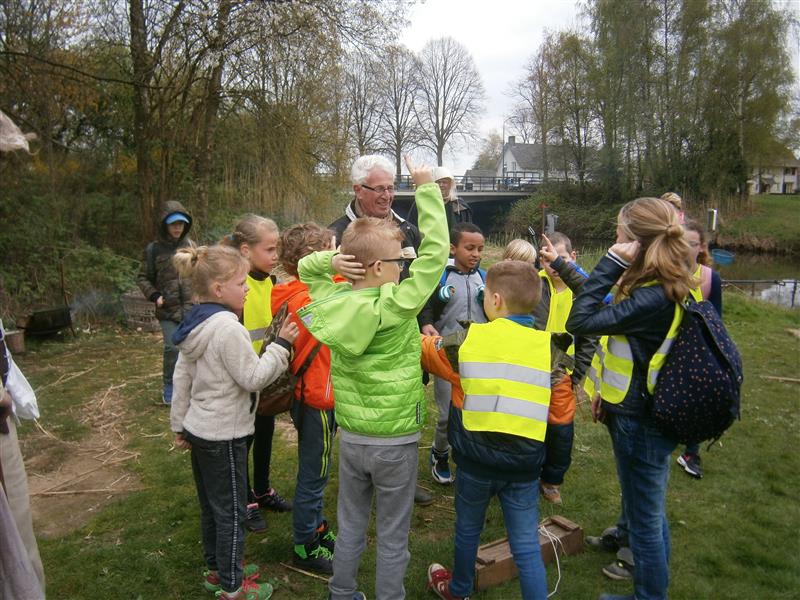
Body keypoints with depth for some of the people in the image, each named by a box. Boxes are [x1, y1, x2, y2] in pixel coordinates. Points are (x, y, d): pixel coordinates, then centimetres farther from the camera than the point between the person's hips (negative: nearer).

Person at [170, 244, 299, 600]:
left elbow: (181, 377, 9)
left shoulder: (197, 324, 4)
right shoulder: (228, 327, -24)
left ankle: (217, 569, 39)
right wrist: (281, 344, -15)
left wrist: (179, 424, 17)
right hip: (224, 435, -9)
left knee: (211, 506, 22)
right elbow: (253, 378, -20)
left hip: (199, 429, 9)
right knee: (231, 511, 6)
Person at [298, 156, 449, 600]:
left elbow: (305, 267, 12)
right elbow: (435, 252, -21)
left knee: (350, 528, 22)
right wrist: (427, 188, -13)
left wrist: (331, 260, -10)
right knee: (392, 538, 13)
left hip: (350, 436, 5)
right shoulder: (395, 306, -23)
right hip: (394, 441, -5)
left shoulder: (332, 301, -8)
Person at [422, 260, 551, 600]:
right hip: (526, 463, 0)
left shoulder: (468, 339, -9)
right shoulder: (551, 348, -5)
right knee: (527, 547, 11)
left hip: (475, 458, 0)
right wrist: (554, 475, 12)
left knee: (468, 530, 23)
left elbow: (423, 349, 10)